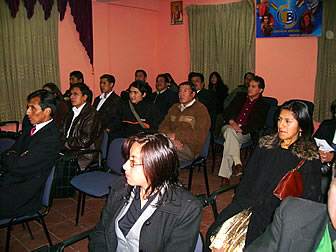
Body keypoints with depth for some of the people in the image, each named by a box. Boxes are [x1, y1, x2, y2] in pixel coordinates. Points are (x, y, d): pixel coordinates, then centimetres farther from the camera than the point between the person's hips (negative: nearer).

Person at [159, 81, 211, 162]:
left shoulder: (200, 109, 4)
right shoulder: (175, 107, 24)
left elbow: (200, 137, -8)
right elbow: (163, 126, 12)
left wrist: (176, 136, -11)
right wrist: (172, 139, -10)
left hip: (189, 148, -5)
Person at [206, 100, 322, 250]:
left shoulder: (310, 158, 1)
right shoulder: (266, 145, 14)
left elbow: (309, 198, -3)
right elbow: (248, 178, 12)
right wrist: (240, 203, -3)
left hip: (276, 214, -3)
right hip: (248, 204, 4)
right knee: (215, 232, -18)